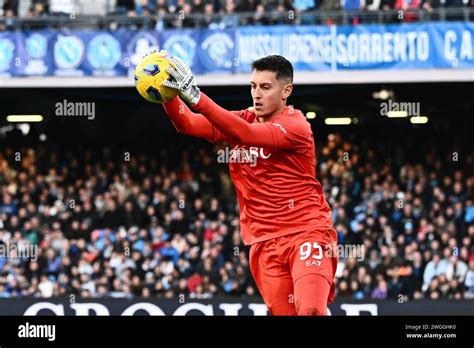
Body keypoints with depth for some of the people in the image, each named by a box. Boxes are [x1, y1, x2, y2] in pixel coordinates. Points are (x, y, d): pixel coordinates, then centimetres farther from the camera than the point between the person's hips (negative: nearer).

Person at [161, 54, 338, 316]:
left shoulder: (296, 125, -10)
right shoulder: (243, 119, 9)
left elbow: (248, 135, -26)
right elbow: (187, 124, -1)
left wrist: (195, 96, -33)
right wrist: (169, 95, -22)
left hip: (307, 233, -5)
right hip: (264, 243, 5)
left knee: (311, 310, -25)